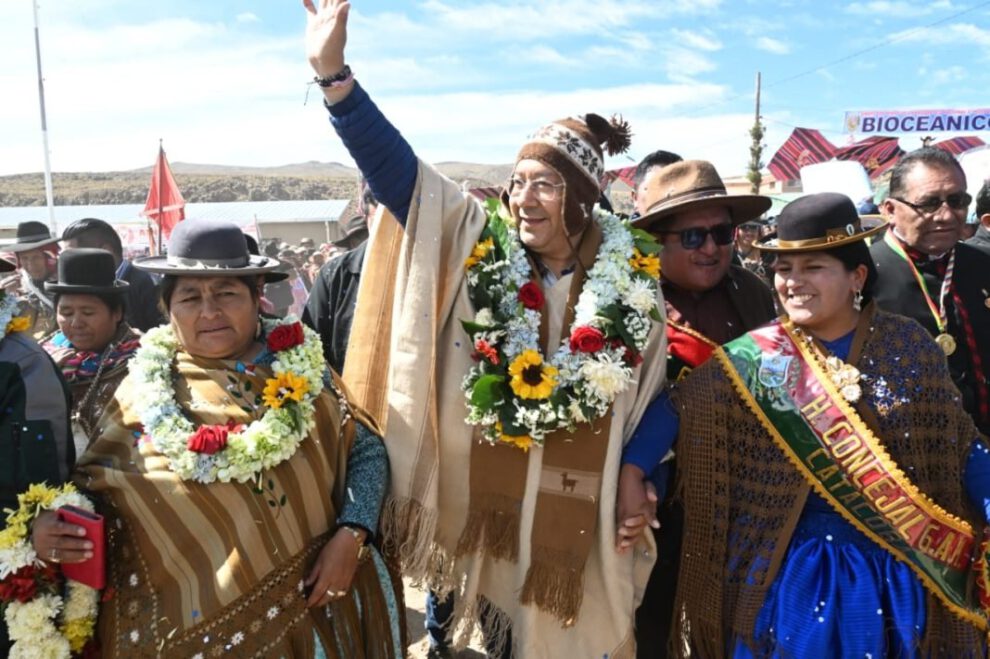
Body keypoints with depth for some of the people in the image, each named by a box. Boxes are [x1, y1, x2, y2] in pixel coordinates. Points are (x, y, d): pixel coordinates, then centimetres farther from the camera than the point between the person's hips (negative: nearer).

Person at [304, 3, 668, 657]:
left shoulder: (633, 276, -8)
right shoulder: (479, 247, -9)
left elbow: (654, 397, 1)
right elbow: (397, 168, -16)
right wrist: (333, 73, -25)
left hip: (583, 512, 0)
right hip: (490, 496, 1)